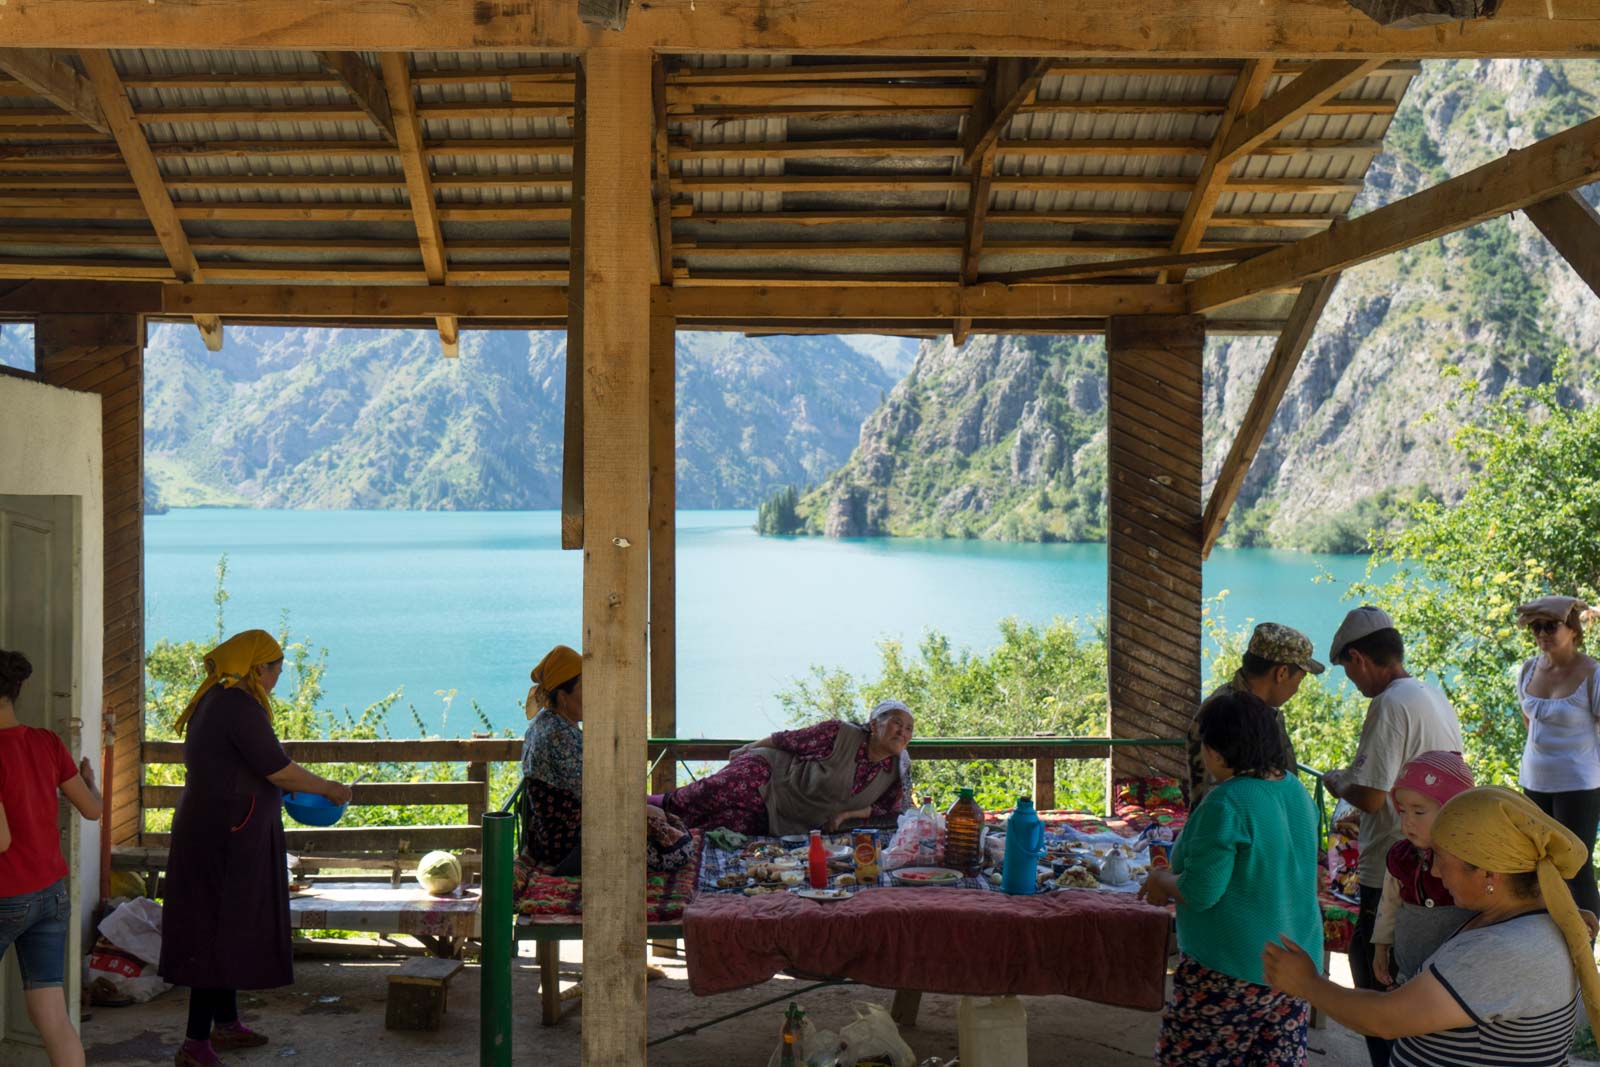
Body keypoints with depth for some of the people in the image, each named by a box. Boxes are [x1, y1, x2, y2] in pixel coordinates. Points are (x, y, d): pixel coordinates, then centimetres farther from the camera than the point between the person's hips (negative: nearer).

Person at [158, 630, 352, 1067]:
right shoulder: (240, 707, -18)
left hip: (203, 830, 10)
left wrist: (285, 787, 26)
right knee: (222, 932, -6)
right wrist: (330, 790, -5)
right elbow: (278, 770, -18)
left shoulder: (213, 701, 12)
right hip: (228, 838, -10)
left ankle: (225, 1024, 31)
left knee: (225, 929, 19)